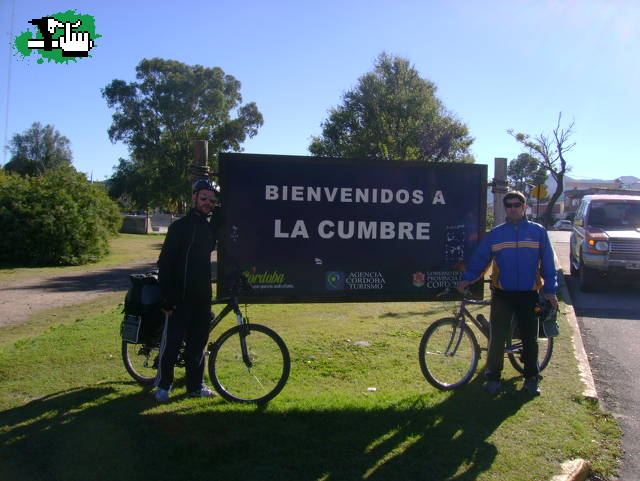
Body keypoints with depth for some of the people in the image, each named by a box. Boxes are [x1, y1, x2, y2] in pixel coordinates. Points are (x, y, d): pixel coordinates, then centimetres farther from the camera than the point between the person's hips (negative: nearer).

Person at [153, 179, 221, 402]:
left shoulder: (211, 227, 11)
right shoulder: (180, 226, -8)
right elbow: (165, 263, -11)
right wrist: (167, 298, -15)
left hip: (202, 295, 6)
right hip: (181, 296, -6)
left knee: (198, 341, 10)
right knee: (172, 341, 1)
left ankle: (195, 385, 20)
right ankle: (163, 385, 15)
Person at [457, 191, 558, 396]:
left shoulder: (538, 231, 4)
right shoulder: (495, 234, 5)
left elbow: (547, 263, 4)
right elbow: (479, 259, 5)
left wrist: (550, 290, -1)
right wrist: (466, 279, -7)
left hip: (529, 295, 0)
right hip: (502, 295, 0)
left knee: (530, 338, 8)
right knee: (497, 337, 0)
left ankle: (531, 378, 22)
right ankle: (493, 377, 12)